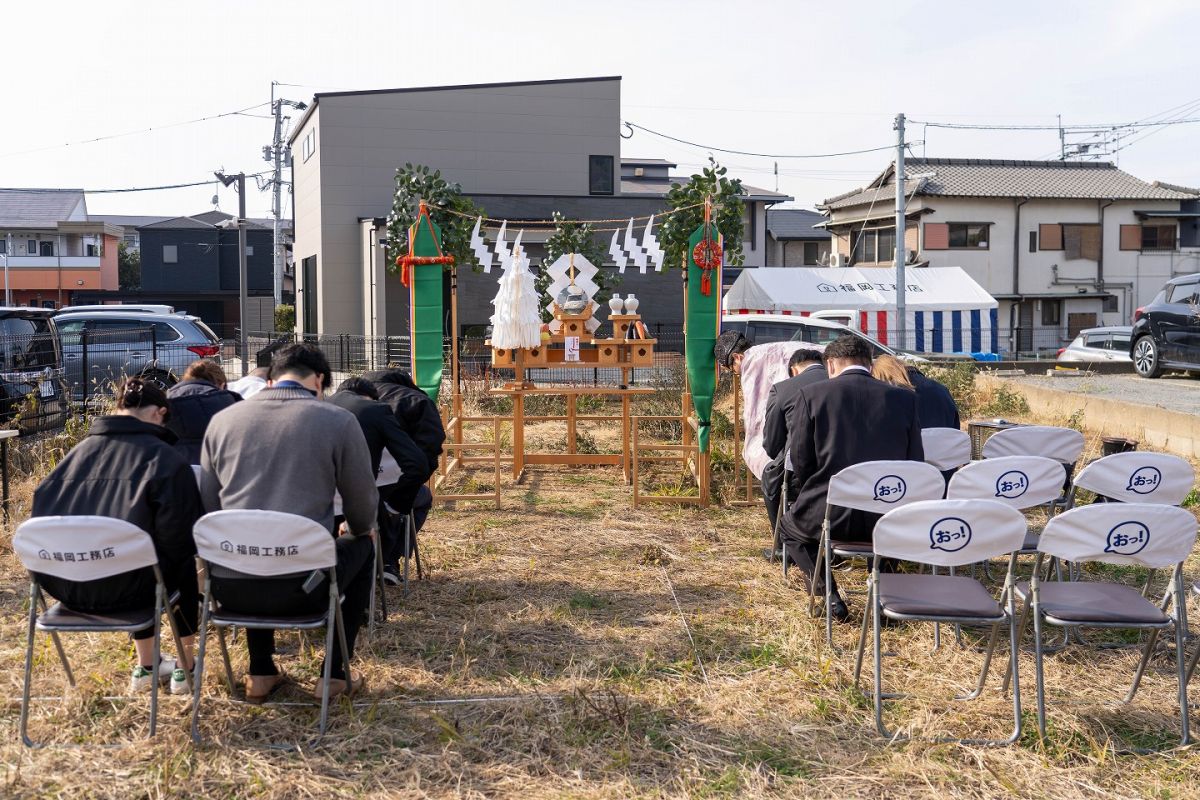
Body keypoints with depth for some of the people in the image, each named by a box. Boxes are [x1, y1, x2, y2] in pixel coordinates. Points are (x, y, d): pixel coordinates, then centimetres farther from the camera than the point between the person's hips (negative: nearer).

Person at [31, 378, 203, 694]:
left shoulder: (78, 451, 11)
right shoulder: (162, 456, -6)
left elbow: (41, 512, 16)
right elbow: (179, 533, -14)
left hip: (61, 585, 6)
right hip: (121, 589, -6)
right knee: (184, 564, 28)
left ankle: (145, 667, 43)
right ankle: (184, 668, 31)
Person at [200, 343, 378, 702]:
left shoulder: (221, 420, 9)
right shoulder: (338, 420, -1)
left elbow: (207, 506, 16)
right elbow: (364, 513, 5)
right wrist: (354, 530, 29)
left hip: (229, 588, 4)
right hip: (300, 589, -4)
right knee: (362, 547, 28)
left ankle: (260, 673, 39)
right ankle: (335, 674, 26)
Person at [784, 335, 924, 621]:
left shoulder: (812, 395, -4)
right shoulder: (905, 399, 2)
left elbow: (800, 462, -2)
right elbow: (914, 465, 4)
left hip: (829, 515, -2)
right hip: (890, 522, 2)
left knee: (790, 525, 30)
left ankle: (828, 594, 11)